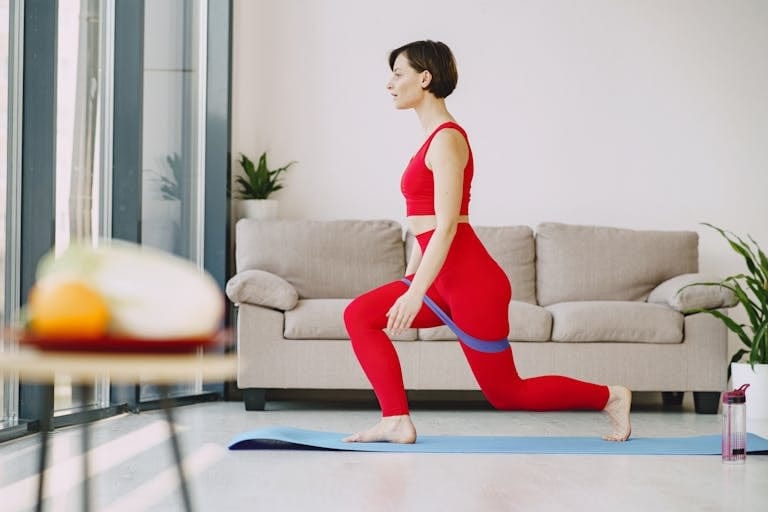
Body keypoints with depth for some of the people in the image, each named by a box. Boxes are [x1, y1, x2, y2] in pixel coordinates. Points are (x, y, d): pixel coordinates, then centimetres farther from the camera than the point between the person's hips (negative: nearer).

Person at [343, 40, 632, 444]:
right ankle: (396, 421, -2)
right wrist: (406, 284, 22)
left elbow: (446, 227, -21)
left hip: (472, 282, -9)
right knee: (360, 315, 0)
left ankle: (609, 397, 18)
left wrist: (415, 294, -24)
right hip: (447, 282, 9)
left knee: (507, 394, 3)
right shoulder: (435, 138, 14)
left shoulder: (446, 139, -14)